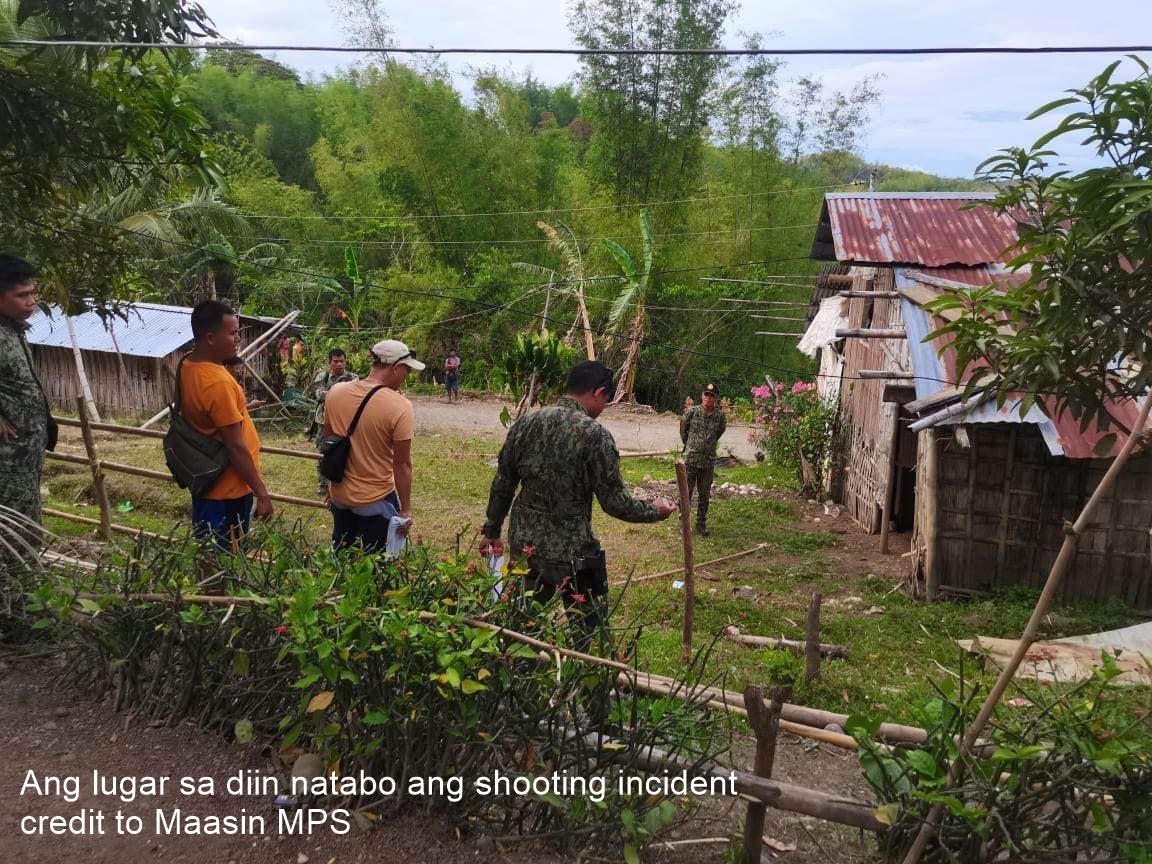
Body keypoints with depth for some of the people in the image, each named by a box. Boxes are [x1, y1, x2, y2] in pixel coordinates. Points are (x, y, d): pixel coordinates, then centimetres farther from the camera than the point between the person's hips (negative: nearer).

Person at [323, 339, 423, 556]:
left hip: (339, 496, 6)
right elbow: (402, 464, -17)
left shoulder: (335, 392, -4)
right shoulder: (399, 406, -21)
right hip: (376, 501, -6)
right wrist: (405, 510, -8)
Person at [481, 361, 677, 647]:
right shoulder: (595, 434, -16)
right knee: (585, 626, 14)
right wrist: (656, 511, 4)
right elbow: (615, 502, -13)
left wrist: (492, 530, 17)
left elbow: (502, 484, 6)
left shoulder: (525, 423, 0)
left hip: (523, 542, 6)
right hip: (569, 551, -5)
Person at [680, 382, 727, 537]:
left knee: (704, 495, 10)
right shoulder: (692, 412, -8)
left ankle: (701, 523, 22)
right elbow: (683, 429, 9)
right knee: (686, 492, 4)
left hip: (709, 461, 2)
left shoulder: (720, 416, -4)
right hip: (690, 459, -1)